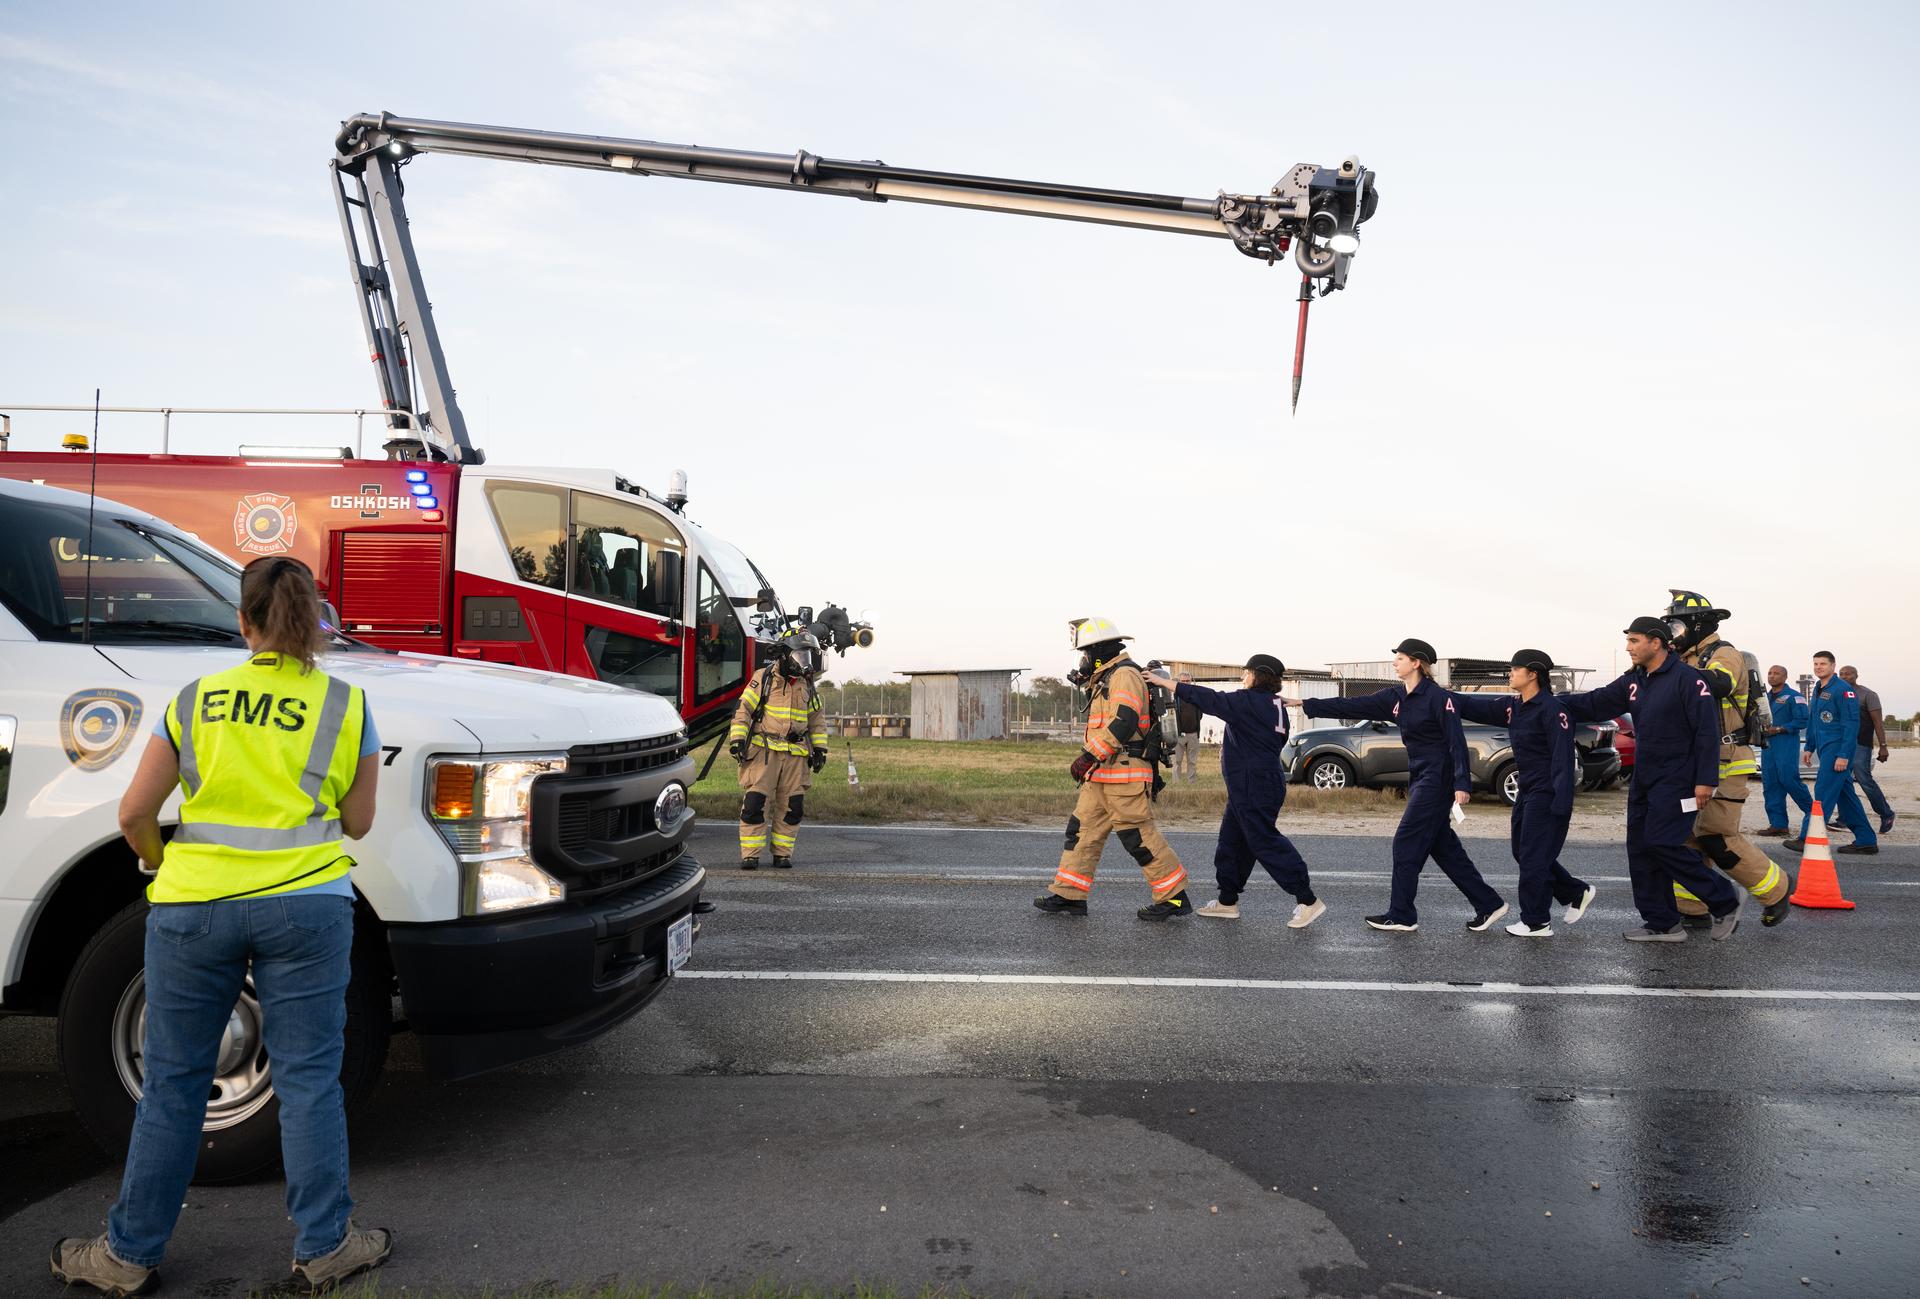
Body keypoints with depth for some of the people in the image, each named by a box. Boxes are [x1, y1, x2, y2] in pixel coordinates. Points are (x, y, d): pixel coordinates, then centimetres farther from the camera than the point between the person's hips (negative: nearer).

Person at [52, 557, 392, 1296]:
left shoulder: (194, 701, 4)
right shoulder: (345, 705, 0)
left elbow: (134, 814, 5)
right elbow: (357, 822, 5)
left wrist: (159, 864, 24)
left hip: (193, 903, 2)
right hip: (303, 904, -1)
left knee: (172, 1084, 14)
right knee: (308, 1080, 7)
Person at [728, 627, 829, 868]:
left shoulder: (807, 685, 12)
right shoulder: (763, 679, -2)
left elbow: (817, 719, 20)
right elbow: (743, 710, -3)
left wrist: (819, 748, 14)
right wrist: (737, 740, -12)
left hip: (796, 755, 5)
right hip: (764, 751, -4)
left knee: (792, 806, 5)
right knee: (754, 802, -8)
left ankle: (782, 853, 16)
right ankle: (750, 855, -1)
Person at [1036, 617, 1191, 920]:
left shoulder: (1125, 674, -12)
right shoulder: (1105, 680, 20)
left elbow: (1124, 722, -24)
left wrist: (1088, 756, -24)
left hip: (1124, 774, -10)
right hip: (1100, 776, 10)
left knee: (1140, 837, -6)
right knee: (1082, 830, 8)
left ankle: (1175, 900, 3)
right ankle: (1069, 895, 12)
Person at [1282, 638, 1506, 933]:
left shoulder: (1437, 697, -14)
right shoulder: (1395, 697, 8)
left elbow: (1457, 741, -17)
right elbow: (1353, 707, 6)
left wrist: (1462, 784, -25)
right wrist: (1303, 704, 1)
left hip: (1437, 779, -8)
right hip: (1420, 778, 8)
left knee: (1406, 843, -4)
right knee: (1443, 846, 11)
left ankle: (1401, 916, 6)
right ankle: (1488, 904, 20)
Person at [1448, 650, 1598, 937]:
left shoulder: (1550, 709, -18)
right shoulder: (1512, 707, 7)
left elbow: (1563, 757, -21)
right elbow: (1476, 707, 6)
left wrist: (1561, 805, -25)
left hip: (1547, 794, -9)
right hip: (1528, 790, 9)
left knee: (1534, 857, -2)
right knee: (1523, 852, 16)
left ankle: (1536, 923, 10)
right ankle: (1577, 893, 30)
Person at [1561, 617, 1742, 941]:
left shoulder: (1687, 679, -13)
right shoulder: (1632, 681, 9)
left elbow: (1707, 730, -16)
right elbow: (1593, 704, 8)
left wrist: (1706, 780, -19)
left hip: (1675, 781, -8)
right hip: (1643, 781, 8)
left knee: (1662, 845, -14)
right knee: (1640, 849, 6)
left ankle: (1724, 902, 6)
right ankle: (1662, 924, 14)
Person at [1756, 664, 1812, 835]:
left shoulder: (1793, 696, -4)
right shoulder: (1765, 697, 18)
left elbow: (1802, 721, -12)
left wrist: (1778, 729, -15)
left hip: (1786, 745, -7)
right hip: (1767, 745, 7)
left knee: (1788, 779, -14)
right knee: (1770, 784, 3)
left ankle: (1813, 811, 7)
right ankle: (1778, 825, 5)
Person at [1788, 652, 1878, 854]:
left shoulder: (1843, 690, -12)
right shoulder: (1817, 690, 16)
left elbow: (1852, 724, -17)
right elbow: (1812, 721, 23)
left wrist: (1844, 755, -21)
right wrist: (1809, 748, 20)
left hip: (1837, 750, -9)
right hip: (1825, 750, 9)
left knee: (1824, 793, -9)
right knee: (1845, 794, 11)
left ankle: (1808, 839, -9)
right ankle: (1866, 841, 17)